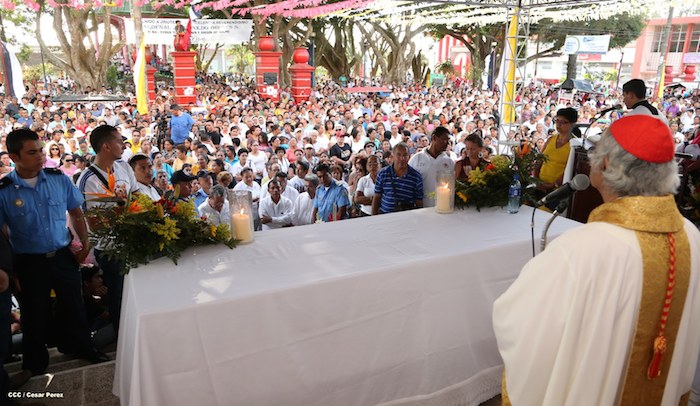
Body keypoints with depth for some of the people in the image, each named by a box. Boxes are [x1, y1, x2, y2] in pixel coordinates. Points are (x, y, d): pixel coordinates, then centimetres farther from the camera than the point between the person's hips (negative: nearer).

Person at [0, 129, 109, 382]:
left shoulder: (58, 179, -5)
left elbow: (76, 213, 6)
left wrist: (85, 244, 4)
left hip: (63, 256, 2)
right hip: (29, 263, -2)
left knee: (73, 306, 16)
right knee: (35, 315, 14)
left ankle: (81, 348, 39)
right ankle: (35, 364, 37)